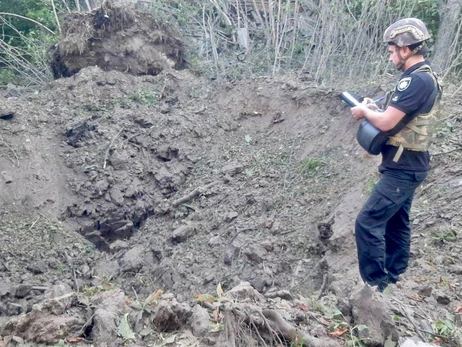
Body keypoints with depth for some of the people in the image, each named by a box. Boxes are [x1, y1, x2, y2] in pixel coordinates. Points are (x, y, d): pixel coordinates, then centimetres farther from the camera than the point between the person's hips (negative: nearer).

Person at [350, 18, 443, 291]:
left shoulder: (416, 80, -22)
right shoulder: (425, 76, 11)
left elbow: (386, 123, -25)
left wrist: (364, 111, -6)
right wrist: (374, 108, 4)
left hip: (402, 169, -11)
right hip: (408, 166, 11)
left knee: (368, 223, -9)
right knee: (396, 223, 19)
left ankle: (375, 286, 0)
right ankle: (393, 280, 32)